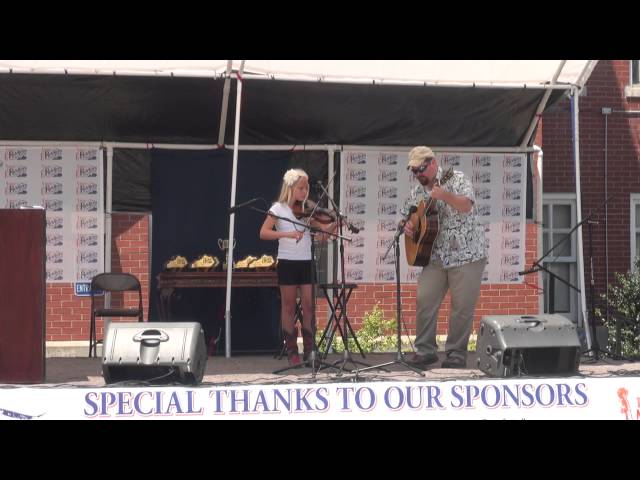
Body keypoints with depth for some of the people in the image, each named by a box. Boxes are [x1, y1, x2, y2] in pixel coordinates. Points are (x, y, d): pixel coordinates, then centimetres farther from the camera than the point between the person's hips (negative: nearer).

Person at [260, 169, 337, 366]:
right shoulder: (279, 209, -2)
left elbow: (325, 229, 2)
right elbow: (264, 233, -12)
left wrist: (337, 222, -18)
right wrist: (287, 234, -24)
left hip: (306, 262, 3)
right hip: (287, 262, -3)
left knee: (308, 306, 0)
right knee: (289, 306, 3)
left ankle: (310, 350, 7)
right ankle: (292, 352, 8)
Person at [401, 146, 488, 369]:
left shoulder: (456, 179, -5)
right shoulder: (417, 192, 13)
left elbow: (466, 206, -21)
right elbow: (406, 215, 25)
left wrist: (444, 196, -38)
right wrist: (407, 226, 2)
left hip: (466, 253, -5)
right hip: (436, 257, 5)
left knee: (462, 306, -4)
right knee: (424, 300, -3)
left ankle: (456, 354, 7)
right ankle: (425, 350, 7)